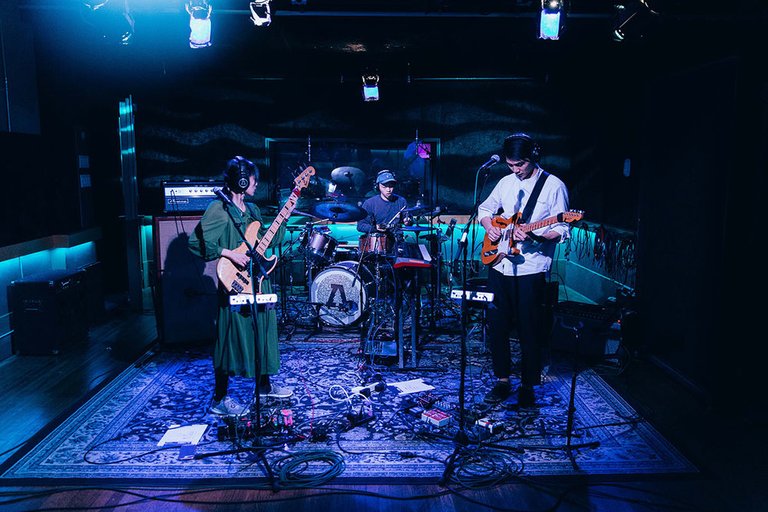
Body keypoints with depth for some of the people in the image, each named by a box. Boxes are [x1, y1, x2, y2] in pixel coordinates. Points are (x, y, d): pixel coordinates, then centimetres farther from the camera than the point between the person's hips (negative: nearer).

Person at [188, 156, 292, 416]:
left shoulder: (252, 210, 13)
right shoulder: (219, 209, -12)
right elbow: (196, 242, -18)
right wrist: (229, 253, -22)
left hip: (258, 281, 8)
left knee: (261, 333, 16)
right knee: (232, 337, -2)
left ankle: (264, 385, 33)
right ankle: (219, 399, 9)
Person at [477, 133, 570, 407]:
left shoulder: (554, 186, -5)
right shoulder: (506, 182, 10)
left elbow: (562, 230, -7)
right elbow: (484, 209, 23)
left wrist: (533, 236, -24)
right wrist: (489, 226, 1)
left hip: (531, 269, -5)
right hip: (499, 265, 5)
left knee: (530, 331, 2)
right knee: (497, 326, 8)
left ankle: (528, 386, 17)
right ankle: (502, 380, 23)